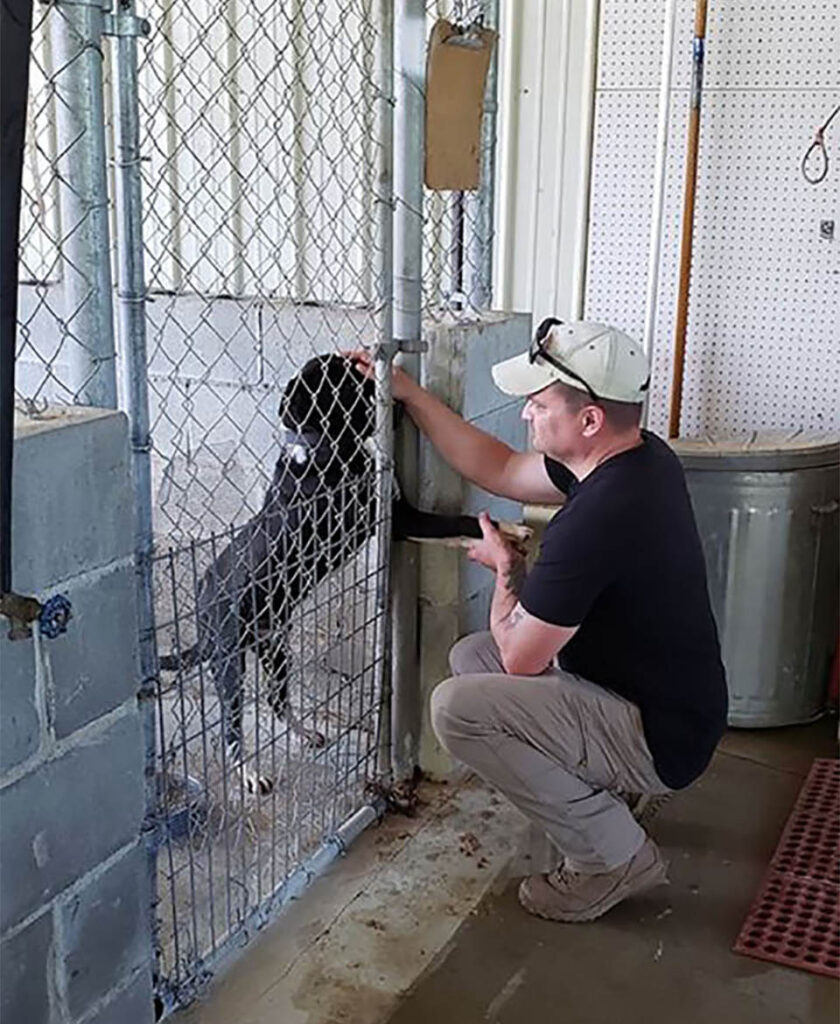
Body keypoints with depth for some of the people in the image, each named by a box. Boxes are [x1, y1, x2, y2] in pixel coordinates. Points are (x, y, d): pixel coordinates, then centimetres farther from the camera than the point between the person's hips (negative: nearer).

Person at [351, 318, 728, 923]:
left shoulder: (594, 519, -32)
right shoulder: (641, 458, -1)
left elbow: (519, 658, -20)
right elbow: (500, 470, 12)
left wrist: (507, 570, 0)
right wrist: (409, 394, 11)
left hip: (659, 738, -10)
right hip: (666, 698, 10)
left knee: (457, 708, -21)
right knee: (470, 658, 14)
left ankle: (615, 855, -5)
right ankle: (610, 789, 15)